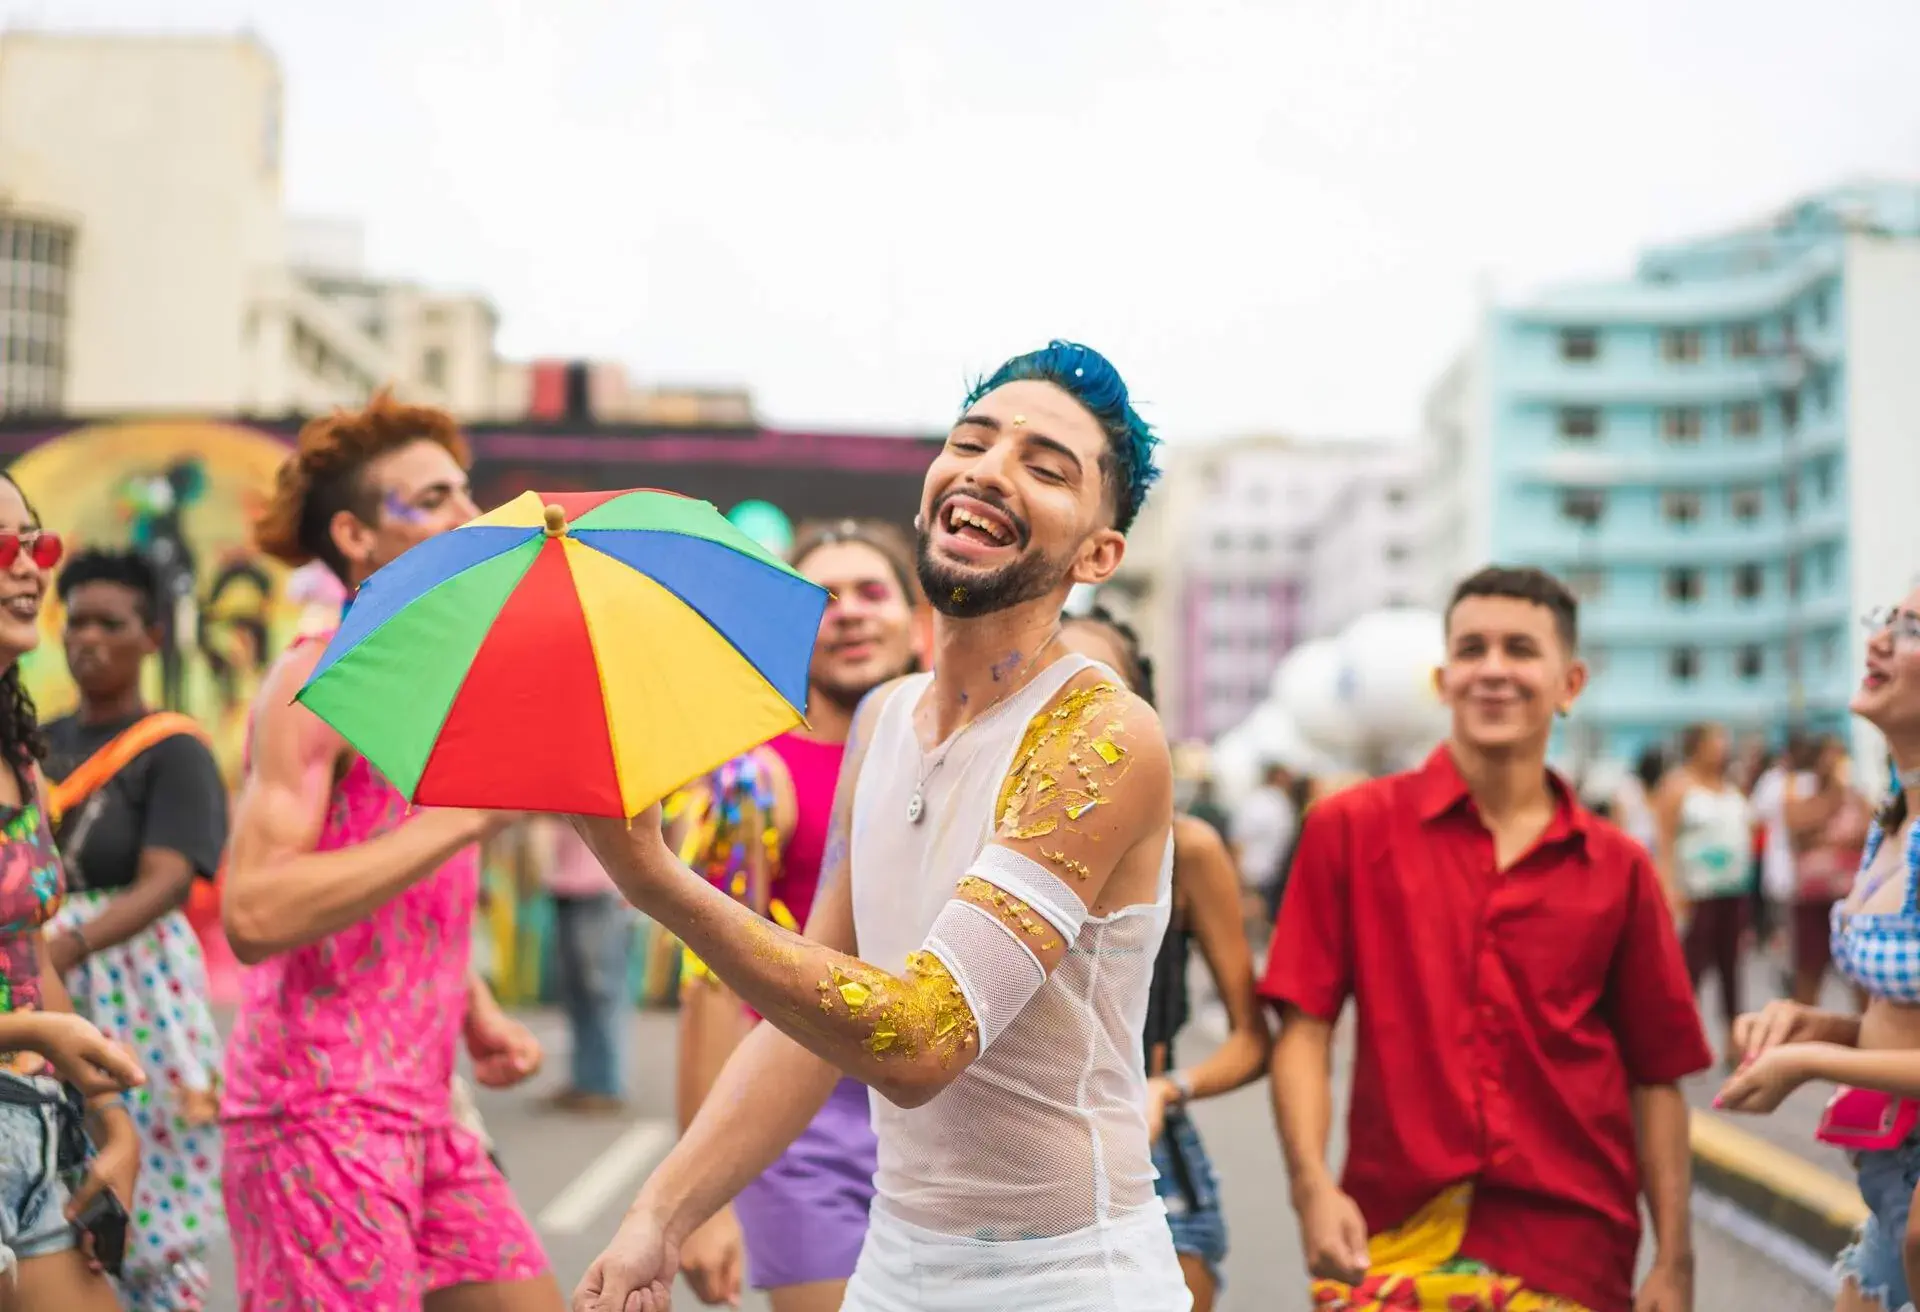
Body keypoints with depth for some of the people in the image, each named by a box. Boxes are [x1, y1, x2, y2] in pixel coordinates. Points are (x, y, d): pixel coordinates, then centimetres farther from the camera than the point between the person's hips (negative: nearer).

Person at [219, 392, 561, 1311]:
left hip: (423, 1108, 9)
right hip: (323, 1107, -9)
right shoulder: (318, 681, -11)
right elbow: (254, 912, -22)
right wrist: (465, 815, -21)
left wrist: (478, 1013, 11)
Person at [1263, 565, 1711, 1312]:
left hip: (1572, 1251, 1)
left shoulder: (1618, 869, 5)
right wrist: (1312, 1186, -16)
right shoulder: (1352, 830, 1)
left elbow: (1657, 1077, 7)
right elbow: (1304, 1026, -3)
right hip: (1394, 1242, -1)